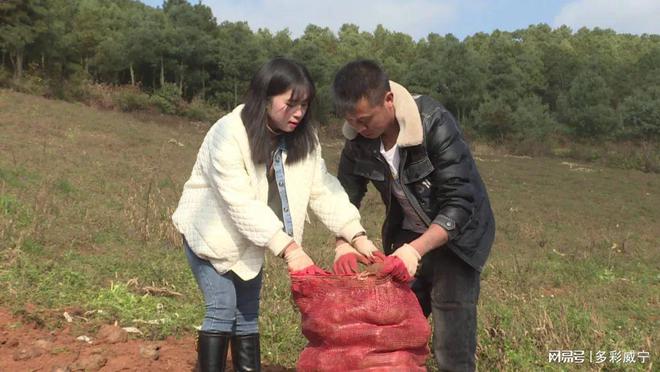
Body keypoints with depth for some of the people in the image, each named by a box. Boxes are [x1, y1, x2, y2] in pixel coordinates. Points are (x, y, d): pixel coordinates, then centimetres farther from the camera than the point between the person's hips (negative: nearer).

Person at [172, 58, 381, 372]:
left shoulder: (302, 137, -11)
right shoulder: (229, 134, -29)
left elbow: (323, 189, -14)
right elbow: (240, 203, -34)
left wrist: (357, 236, -25)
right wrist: (289, 249, -39)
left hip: (250, 240, 6)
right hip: (210, 233, -5)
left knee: (248, 313, 10)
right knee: (222, 308, -12)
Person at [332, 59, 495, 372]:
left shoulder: (435, 124, -29)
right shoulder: (358, 138, -13)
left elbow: (460, 204, -31)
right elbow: (346, 196, -4)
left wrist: (416, 250, -41)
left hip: (456, 236, -5)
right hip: (407, 237, 5)